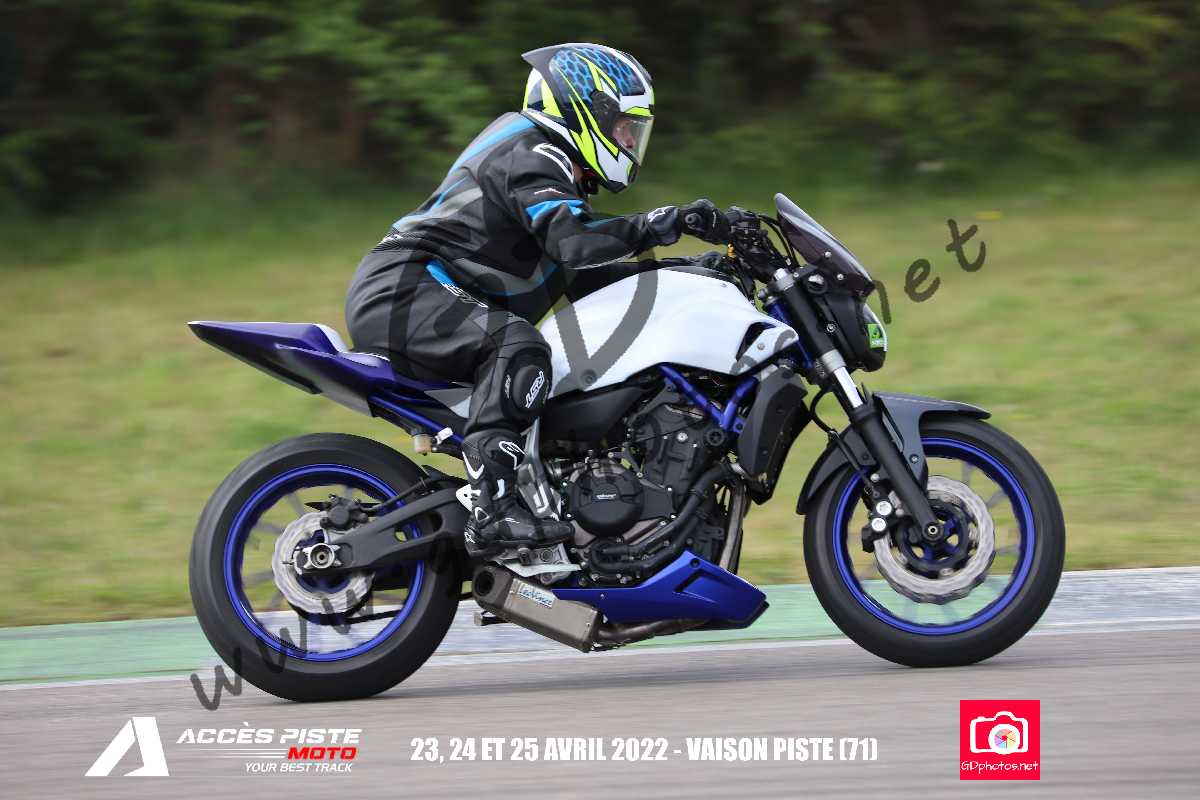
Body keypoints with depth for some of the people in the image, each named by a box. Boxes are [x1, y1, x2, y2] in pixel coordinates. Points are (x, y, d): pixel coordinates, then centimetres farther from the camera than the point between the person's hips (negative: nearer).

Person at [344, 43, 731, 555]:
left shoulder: (555, 170, 23)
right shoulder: (530, 155, -11)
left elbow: (581, 276, 22)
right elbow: (574, 242, -28)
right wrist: (666, 222, -26)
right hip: (400, 290, -11)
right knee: (519, 346, -34)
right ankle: (492, 511, -44)